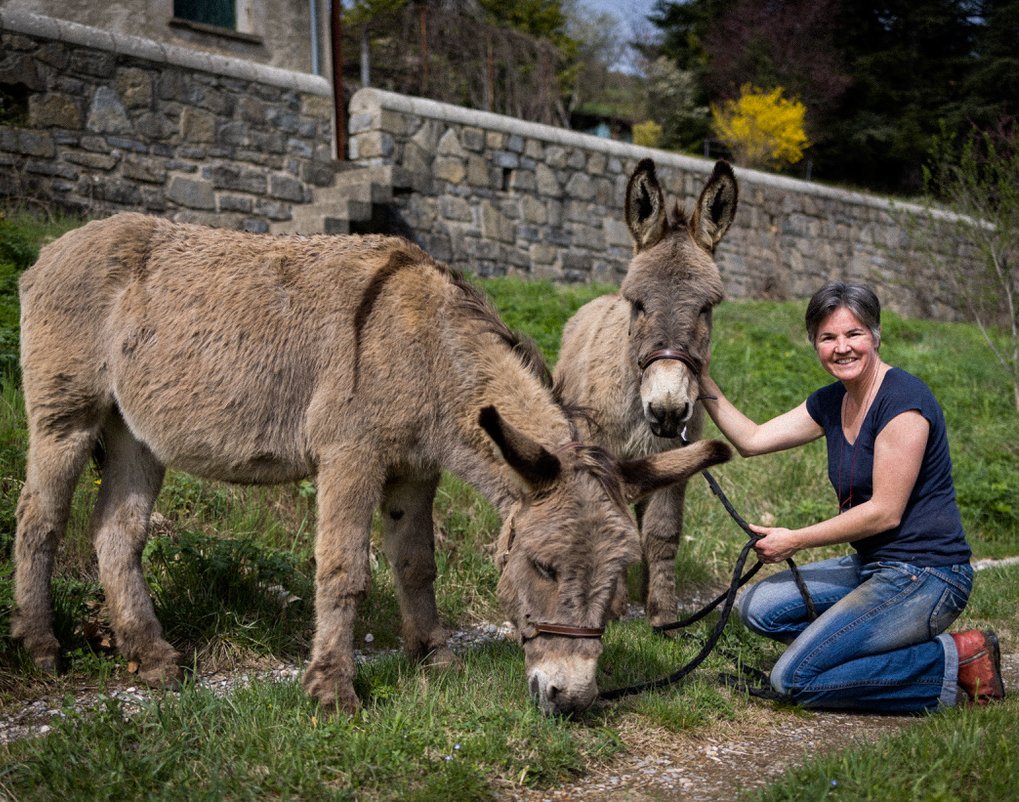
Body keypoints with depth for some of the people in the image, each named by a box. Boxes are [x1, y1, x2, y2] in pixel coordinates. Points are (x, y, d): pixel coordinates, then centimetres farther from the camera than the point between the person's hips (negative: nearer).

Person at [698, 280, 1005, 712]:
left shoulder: (903, 398, -18)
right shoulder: (831, 402, 8)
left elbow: (885, 512, -19)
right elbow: (752, 439, 12)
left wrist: (795, 540, -11)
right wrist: (703, 381, 4)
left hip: (925, 576, -9)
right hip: (871, 565, 9)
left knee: (793, 679, -14)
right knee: (757, 606, 6)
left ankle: (953, 661, -6)